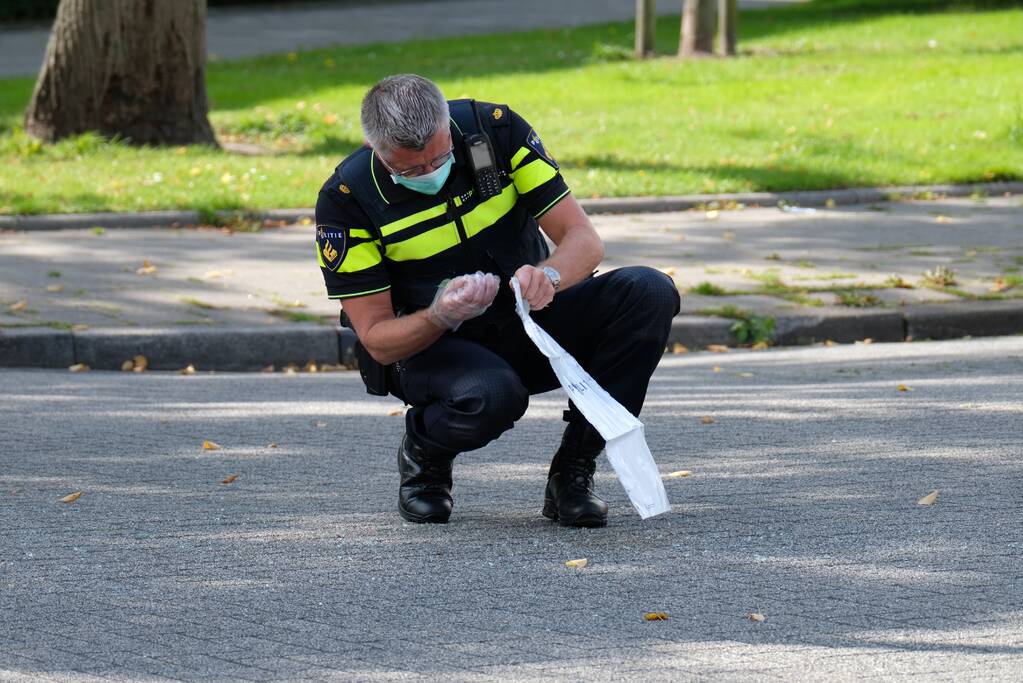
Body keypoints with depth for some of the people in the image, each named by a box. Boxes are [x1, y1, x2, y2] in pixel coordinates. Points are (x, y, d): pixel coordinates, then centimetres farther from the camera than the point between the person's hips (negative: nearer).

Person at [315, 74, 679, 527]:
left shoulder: (495, 129, -14)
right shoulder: (346, 200, -19)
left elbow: (584, 239, -12)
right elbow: (377, 340, -16)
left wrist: (549, 276, -36)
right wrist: (439, 316, -38)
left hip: (529, 321, 4)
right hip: (429, 347, -4)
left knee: (650, 293, -23)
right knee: (489, 396, -40)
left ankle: (572, 472, -11)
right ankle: (423, 453, -2)